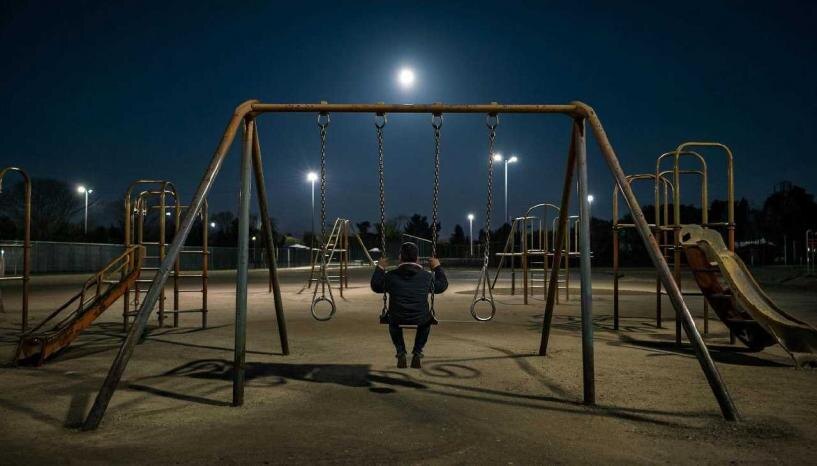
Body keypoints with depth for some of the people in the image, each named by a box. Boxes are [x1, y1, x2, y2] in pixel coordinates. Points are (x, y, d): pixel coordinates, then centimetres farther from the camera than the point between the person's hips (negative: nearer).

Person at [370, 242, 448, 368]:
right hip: (420, 320, 0)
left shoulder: (391, 276, -9)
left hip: (398, 320, 0)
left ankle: (400, 353, 26)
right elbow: (443, 285, 9)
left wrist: (379, 268, 19)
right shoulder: (427, 276, -9)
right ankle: (417, 353, 25)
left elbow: (376, 287, 9)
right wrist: (437, 268, 19)